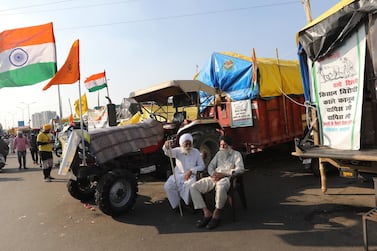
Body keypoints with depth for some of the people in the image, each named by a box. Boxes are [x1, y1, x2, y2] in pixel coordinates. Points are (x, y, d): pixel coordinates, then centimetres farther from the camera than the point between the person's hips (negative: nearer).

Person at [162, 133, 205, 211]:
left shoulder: (196, 152, 2)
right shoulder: (178, 151, 3)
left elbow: (202, 166, 1)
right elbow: (169, 153, -20)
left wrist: (191, 171, -15)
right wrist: (167, 147, -45)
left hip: (190, 175, -1)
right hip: (178, 175, 2)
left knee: (190, 187, -35)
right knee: (167, 186, -24)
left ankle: (188, 205, -10)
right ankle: (176, 205, -4)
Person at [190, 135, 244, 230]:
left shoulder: (236, 154, 8)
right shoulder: (219, 153, 25)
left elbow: (240, 169, -8)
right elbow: (210, 166, 21)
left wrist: (223, 174, -16)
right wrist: (213, 174, -4)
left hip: (226, 178, -6)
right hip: (214, 178, 6)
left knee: (220, 187, -43)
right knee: (193, 187, -15)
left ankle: (216, 214, -23)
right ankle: (207, 213, -14)